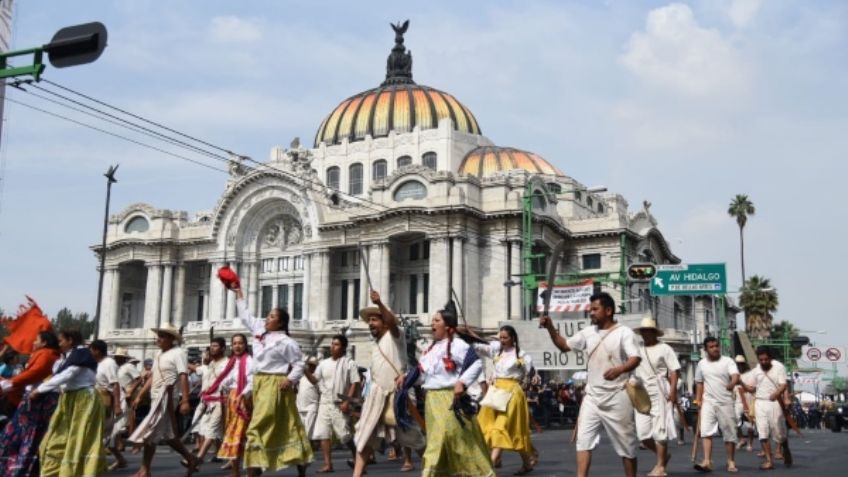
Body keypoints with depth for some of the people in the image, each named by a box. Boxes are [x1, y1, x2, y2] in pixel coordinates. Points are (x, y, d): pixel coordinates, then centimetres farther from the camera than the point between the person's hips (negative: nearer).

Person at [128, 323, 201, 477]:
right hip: (157, 397, 9)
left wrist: (185, 401, -26)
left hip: (166, 398, -9)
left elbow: (184, 377, -18)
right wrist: (140, 396, 17)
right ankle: (191, 458, 17)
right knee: (167, 434, 10)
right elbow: (152, 377, 20)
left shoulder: (177, 353, -10)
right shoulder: (160, 355, 16)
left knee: (149, 433, -8)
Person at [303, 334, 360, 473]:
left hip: (340, 404, -5)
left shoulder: (349, 364, -3)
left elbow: (355, 384, -7)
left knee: (345, 435, -5)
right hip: (324, 403, 5)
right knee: (324, 434, 1)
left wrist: (347, 401, -14)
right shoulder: (323, 363, 11)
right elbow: (315, 380, 9)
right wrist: (305, 371, -9)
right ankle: (328, 464, 7)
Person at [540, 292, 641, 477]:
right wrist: (550, 327, -2)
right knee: (584, 439, -3)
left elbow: (635, 359, -19)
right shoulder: (588, 332, 8)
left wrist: (620, 369, -40)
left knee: (626, 443, 6)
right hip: (592, 396, 5)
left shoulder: (624, 332, -8)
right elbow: (564, 345, 13)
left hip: (617, 397, -5)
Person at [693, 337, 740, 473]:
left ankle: (731, 462, 18)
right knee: (706, 431, -12)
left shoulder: (727, 361, -4)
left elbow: (736, 376, -21)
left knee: (729, 433, 4)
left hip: (725, 402, -2)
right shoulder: (701, 364, 7)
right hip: (708, 402, 2)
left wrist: (732, 384, -43)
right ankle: (707, 461, -16)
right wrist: (698, 400, 12)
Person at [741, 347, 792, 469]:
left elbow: (783, 385, -11)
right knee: (763, 433, -3)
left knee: (779, 431, 1)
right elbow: (751, 388, 14)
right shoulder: (755, 371, 10)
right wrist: (742, 383, -6)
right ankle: (769, 460, 1)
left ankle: (786, 451, 32)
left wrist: (776, 393, -31)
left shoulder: (779, 367, -2)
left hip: (774, 403, -3)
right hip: (760, 403, 3)